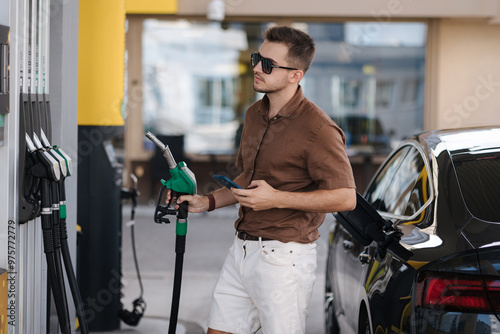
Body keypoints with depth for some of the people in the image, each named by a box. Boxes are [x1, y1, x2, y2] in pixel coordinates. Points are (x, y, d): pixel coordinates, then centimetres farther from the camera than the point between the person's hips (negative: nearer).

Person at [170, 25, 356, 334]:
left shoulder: (318, 129, -15)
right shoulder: (255, 115, 12)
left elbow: (345, 197, -18)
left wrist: (278, 198, -21)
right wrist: (208, 202, 12)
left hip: (283, 256, -8)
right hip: (243, 249, 8)